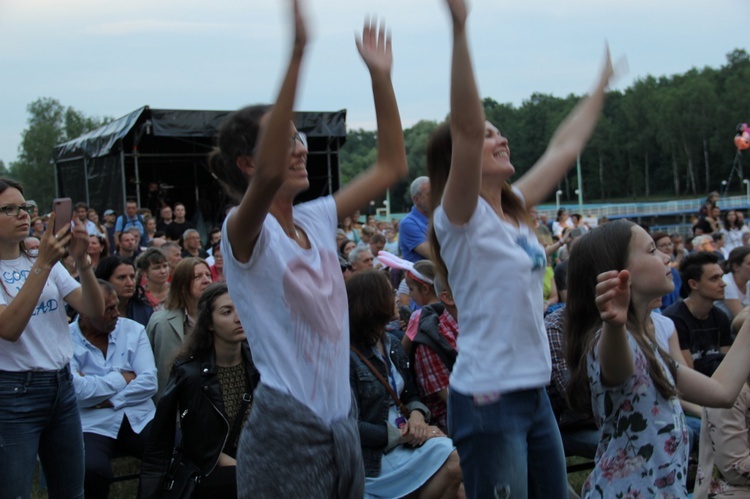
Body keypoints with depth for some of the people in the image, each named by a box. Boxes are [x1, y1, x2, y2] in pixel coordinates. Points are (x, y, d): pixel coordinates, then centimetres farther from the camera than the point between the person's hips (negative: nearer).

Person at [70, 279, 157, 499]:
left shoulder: (133, 330, 9)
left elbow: (149, 382, -2)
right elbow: (77, 390, -17)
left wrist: (108, 400, -12)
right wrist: (122, 378, -4)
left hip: (140, 419, 3)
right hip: (93, 425, -3)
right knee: (91, 470, -34)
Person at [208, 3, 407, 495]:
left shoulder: (318, 219, 7)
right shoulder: (244, 233, -13)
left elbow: (392, 166, 12)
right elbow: (268, 175, -36)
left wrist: (380, 74, 5)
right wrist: (297, 53, -40)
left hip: (341, 421, 7)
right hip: (285, 429, -7)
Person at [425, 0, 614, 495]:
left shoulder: (516, 209, 9)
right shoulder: (460, 218, -13)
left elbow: (564, 148, 21)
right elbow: (466, 130, -28)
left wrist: (601, 86, 29)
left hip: (535, 393, 8)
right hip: (488, 399, -8)